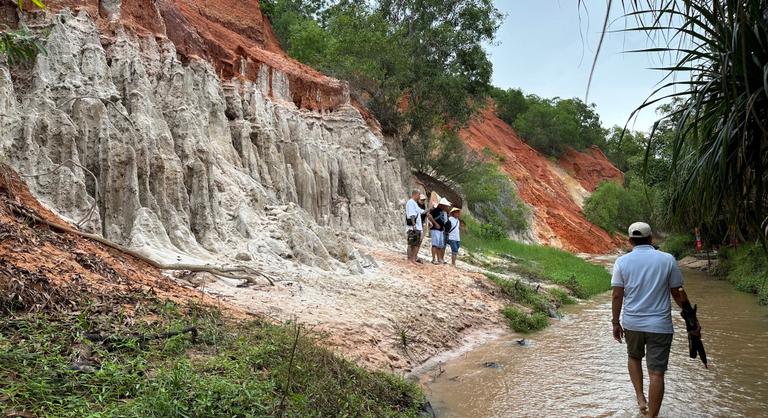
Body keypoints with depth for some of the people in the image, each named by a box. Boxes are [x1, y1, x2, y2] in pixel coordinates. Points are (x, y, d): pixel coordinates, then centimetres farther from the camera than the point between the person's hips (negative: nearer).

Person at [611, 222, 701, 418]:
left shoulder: (622, 261, -4)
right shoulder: (667, 260, -5)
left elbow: (617, 296, -4)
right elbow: (678, 294, -1)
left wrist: (616, 323, 6)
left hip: (631, 323, 2)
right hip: (660, 325, -2)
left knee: (634, 358, 27)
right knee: (656, 373, 3)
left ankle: (641, 398, 19)